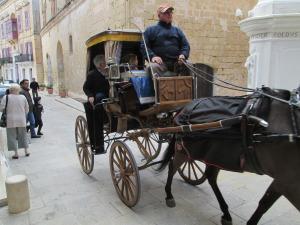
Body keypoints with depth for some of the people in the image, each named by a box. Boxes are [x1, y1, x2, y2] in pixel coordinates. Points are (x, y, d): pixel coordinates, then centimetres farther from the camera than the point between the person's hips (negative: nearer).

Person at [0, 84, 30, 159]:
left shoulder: (6, 97, -7)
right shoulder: (23, 97, 2)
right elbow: (27, 109, 7)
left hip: (11, 120, -3)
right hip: (21, 120, 3)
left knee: (12, 136, 7)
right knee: (23, 135, 16)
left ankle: (16, 153, 8)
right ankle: (26, 151, 20)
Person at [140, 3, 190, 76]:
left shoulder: (177, 30, 26)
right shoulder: (151, 30, 15)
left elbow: (186, 45, 21)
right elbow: (143, 46, 5)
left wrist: (183, 55, -3)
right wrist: (152, 56, -14)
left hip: (177, 62, 3)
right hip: (160, 62, -3)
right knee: (153, 67, -35)